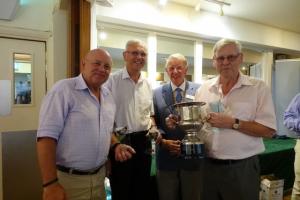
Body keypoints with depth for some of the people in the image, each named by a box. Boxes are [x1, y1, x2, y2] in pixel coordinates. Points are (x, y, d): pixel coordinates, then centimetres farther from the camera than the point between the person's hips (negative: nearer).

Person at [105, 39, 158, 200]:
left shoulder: (147, 84, 8)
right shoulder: (112, 81, -8)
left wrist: (153, 128, -1)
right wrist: (115, 143, -20)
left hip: (144, 142, 5)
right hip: (120, 142, -4)